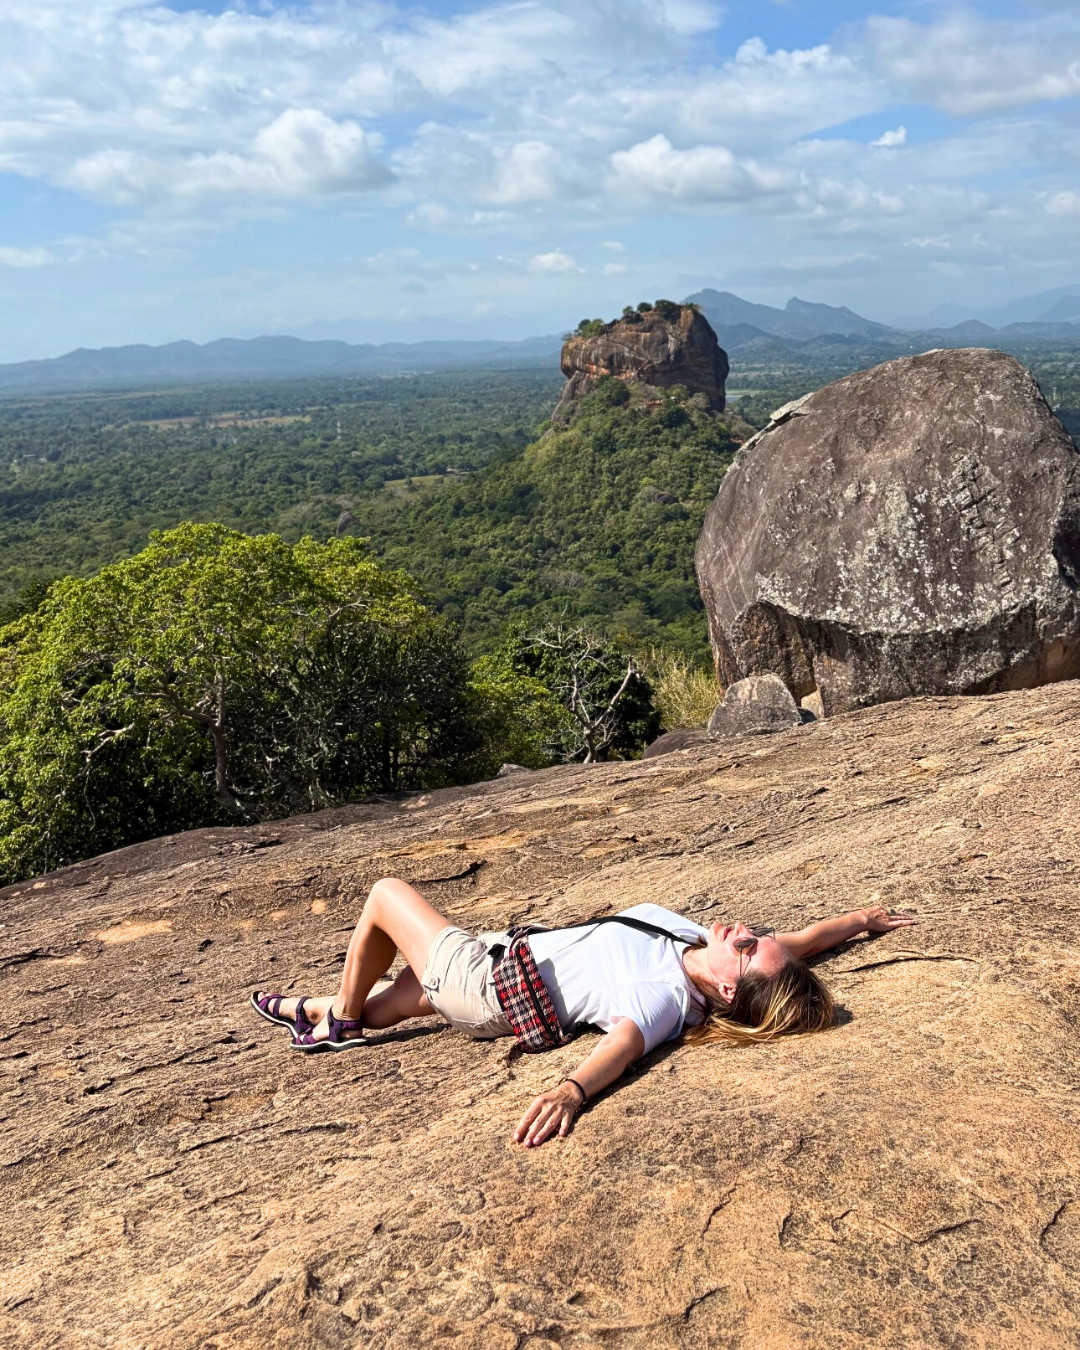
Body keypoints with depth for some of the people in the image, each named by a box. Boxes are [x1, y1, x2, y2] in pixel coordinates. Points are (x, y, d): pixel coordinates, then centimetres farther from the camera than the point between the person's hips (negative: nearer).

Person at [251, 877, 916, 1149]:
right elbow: (801, 939, -3)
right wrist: (865, 919, 13)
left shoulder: (662, 1001, -36)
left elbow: (625, 1041, -55)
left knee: (386, 892, 8)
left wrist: (571, 1089, -74)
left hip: (488, 984, -8)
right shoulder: (708, 957, -16)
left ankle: (340, 1021, 27)